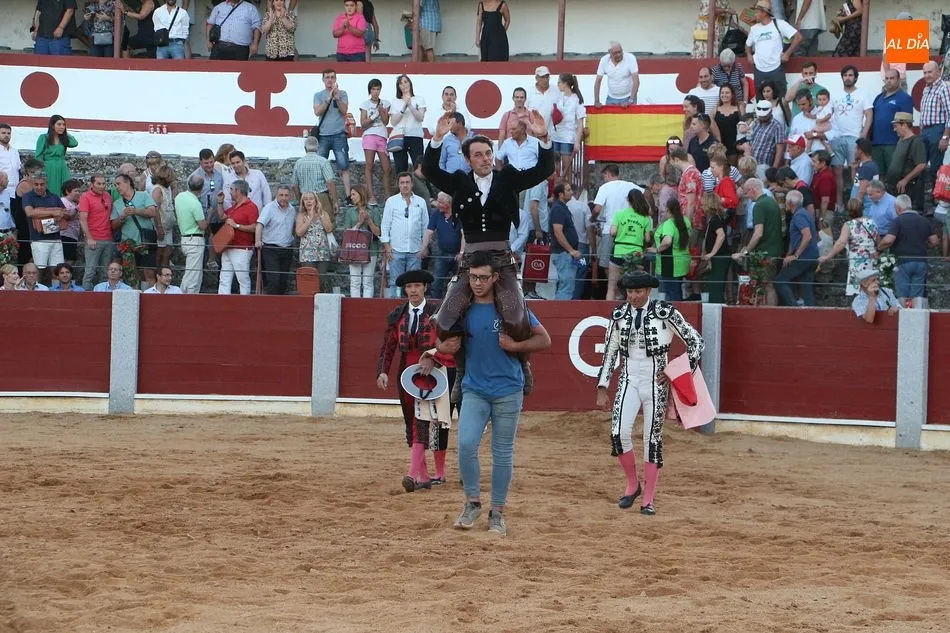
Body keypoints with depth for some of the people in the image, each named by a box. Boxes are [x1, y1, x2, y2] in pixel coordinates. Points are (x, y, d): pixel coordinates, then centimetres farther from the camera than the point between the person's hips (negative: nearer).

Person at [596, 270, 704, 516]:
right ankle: (632, 485, 11)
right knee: (619, 433, -13)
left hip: (656, 383, -2)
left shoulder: (665, 313, -8)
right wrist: (602, 388, 8)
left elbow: (696, 340, -1)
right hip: (629, 381, 2)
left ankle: (648, 500, 10)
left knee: (653, 439, 1)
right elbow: (610, 352, 11)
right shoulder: (619, 315, 3)